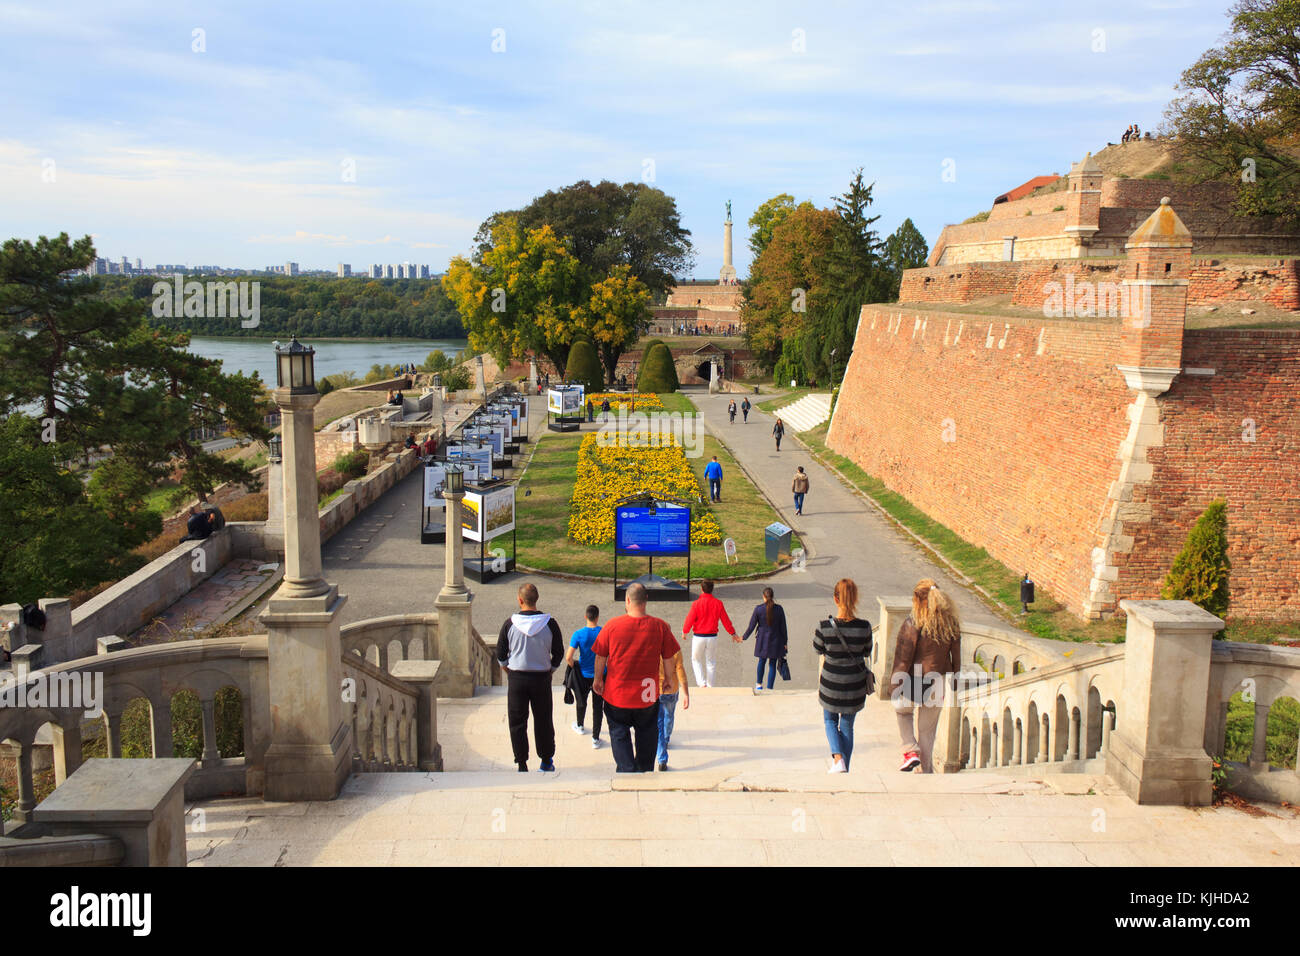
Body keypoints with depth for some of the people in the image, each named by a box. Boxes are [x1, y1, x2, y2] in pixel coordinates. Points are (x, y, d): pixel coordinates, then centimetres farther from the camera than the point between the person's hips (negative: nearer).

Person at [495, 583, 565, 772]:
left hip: (516, 678, -1)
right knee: (543, 720, 14)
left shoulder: (510, 623, -9)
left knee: (517, 722, 10)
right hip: (542, 678, 1)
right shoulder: (549, 623, -8)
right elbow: (559, 653, -1)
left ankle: (522, 764, 13)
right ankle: (546, 761, 23)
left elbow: (501, 654, -1)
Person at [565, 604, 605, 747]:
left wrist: (574, 667, -1)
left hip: (584, 675, 0)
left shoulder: (578, 634, -16)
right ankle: (595, 738, 12)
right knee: (598, 706, 8)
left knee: (581, 702, 24)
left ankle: (580, 726, 47)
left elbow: (568, 657, -19)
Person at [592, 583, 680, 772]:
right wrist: (669, 679, 18)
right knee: (647, 734, 21)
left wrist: (597, 679, 13)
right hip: (648, 694, 2)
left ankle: (626, 769, 2)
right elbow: (669, 657, 0)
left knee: (619, 734, 13)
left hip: (617, 693, -1)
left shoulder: (612, 625, -13)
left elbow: (600, 656, -3)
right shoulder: (660, 626, -10)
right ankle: (644, 771, 32)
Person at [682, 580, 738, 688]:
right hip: (713, 637, 2)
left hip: (698, 637, -2)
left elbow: (689, 620, -7)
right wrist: (733, 634, 16)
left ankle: (701, 683, -1)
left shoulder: (697, 603, -12)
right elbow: (725, 620, 3)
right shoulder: (718, 603, -3)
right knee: (711, 662, 14)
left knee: (696, 660, 13)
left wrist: (684, 632, 11)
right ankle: (710, 686, 16)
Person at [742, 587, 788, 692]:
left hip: (762, 639, 0)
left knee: (762, 661, 21)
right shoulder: (779, 609, -9)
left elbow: (751, 626, -7)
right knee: (772, 665, 7)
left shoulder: (758, 609, -12)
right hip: (775, 640, 0)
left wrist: (744, 637, 8)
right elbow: (783, 627, -3)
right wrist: (785, 642, 7)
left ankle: (759, 683, 37)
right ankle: (769, 689, 8)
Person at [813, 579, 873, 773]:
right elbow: (866, 653, 0)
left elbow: (819, 653, -5)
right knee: (847, 726, 19)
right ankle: (844, 770, 25)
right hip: (855, 686, 1)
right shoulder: (864, 627, -14)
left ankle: (838, 759, 2)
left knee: (830, 720, 23)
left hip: (831, 685, -1)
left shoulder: (824, 627, -18)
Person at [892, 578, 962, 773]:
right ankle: (927, 771, 25)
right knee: (927, 729, 19)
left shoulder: (914, 623, -18)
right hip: (938, 683, 4)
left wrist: (894, 687, -7)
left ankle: (910, 751, 11)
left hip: (914, 680, -4)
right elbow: (956, 657, 6)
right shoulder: (951, 622, -2)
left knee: (902, 709, 27)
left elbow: (903, 658, -16)